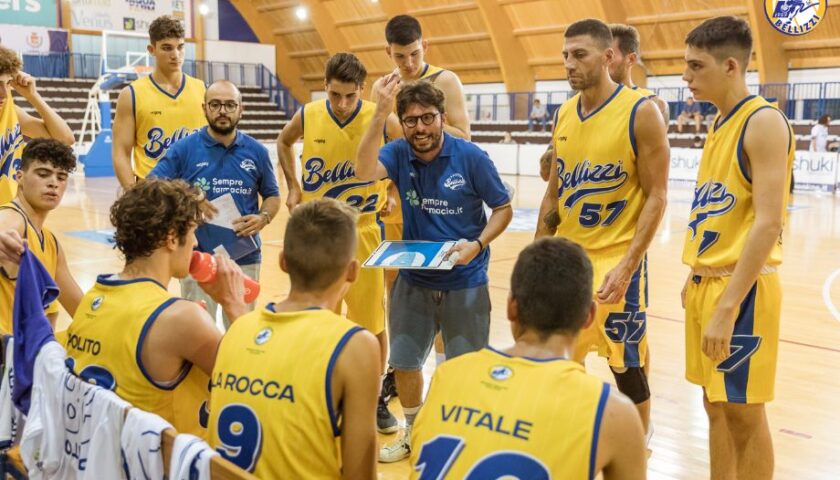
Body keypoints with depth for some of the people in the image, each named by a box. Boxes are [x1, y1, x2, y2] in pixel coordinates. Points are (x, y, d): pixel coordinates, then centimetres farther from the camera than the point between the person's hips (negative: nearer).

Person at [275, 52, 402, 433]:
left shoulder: (379, 119, -11)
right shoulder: (307, 116, -5)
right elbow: (284, 142, 18)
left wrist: (393, 193, 1)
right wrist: (293, 187, 10)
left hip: (362, 231, -1)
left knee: (372, 320, 5)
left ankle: (375, 398, 21)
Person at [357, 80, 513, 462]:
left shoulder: (471, 157, -13)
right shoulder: (399, 154, -7)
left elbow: (503, 209, -5)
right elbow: (365, 171, -28)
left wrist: (477, 245, -22)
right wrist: (380, 114, -34)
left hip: (465, 282, -3)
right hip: (413, 280, 3)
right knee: (403, 362, 14)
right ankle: (413, 431, 38)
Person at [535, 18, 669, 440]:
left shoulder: (640, 112, -11)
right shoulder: (564, 114, 7)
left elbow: (656, 196, -13)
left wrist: (627, 266, -20)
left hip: (615, 260, -6)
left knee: (626, 366, 5)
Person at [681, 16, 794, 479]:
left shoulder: (763, 122, -15)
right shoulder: (720, 124, 13)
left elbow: (768, 223, -22)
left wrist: (727, 307, -25)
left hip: (741, 289, -8)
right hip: (706, 282, 9)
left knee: (743, 411, 1)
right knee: (716, 404, 15)